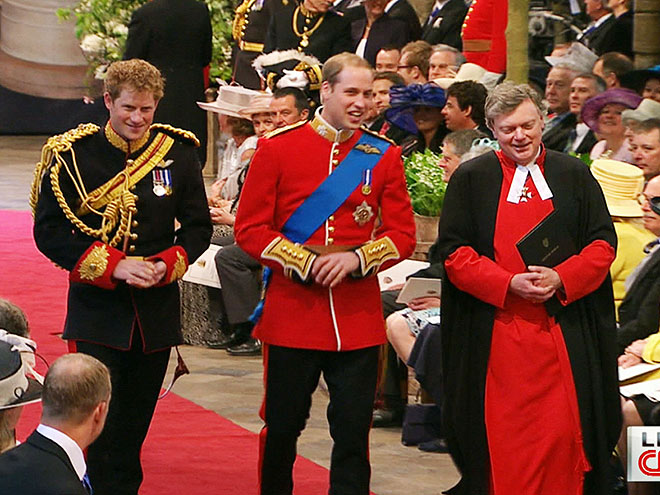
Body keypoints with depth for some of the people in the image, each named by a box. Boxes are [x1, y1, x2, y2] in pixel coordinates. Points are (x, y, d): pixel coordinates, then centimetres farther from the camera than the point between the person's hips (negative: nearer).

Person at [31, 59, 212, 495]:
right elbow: (50, 231, -6)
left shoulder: (178, 152, 4)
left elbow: (198, 227, 8)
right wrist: (113, 266, -15)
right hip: (96, 309, -3)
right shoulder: (72, 154, -4)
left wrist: (166, 265, -11)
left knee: (136, 422, 10)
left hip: (157, 309, 3)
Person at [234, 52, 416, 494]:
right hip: (292, 317, -1)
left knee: (353, 431, 1)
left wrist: (357, 259, -14)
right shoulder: (278, 149, 0)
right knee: (282, 426, 6)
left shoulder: (384, 156, 5)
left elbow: (403, 234, 4)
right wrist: (306, 263, -14)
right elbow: (250, 228, -2)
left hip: (358, 320, 1)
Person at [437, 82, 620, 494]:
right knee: (503, 436, -2)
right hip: (496, 333, -1)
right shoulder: (471, 178, 6)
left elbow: (603, 243, 7)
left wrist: (562, 279, -12)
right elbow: (454, 251, 0)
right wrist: (508, 284, -14)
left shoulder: (574, 175, 10)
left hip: (563, 331, 1)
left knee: (562, 432, -4)